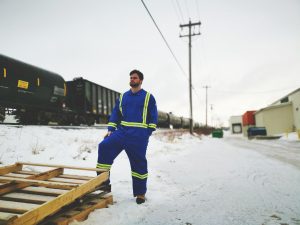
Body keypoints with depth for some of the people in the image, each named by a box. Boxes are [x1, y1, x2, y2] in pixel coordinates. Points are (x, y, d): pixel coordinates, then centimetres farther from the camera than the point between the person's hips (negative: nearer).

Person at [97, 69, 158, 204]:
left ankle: (140, 193, 20)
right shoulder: (123, 97, 15)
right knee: (104, 146, -17)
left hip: (139, 136, -4)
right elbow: (115, 114, 14)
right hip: (122, 131, 4)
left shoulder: (148, 97, 4)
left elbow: (153, 116, 2)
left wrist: (149, 132, -6)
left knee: (139, 164, 3)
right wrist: (110, 129, 3)